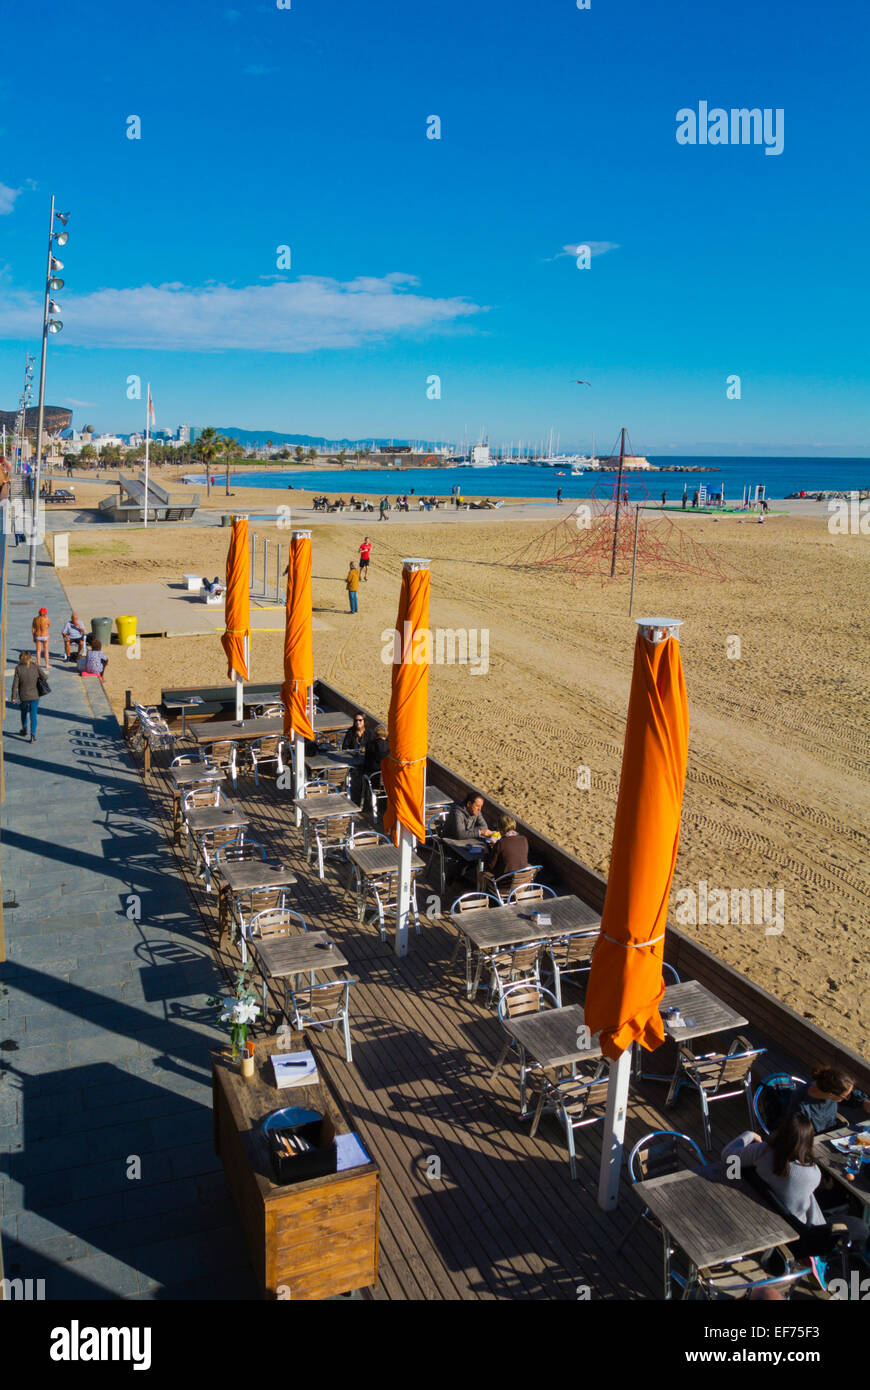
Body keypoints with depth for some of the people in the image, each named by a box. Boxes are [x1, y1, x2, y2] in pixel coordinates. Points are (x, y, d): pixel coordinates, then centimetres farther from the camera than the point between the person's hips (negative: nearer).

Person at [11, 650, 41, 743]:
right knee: (33, 716, 6)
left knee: (24, 712, 26)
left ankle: (24, 730, 39)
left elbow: (15, 684, -8)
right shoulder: (35, 666, -9)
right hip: (34, 695, 0)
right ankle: (33, 735, 3)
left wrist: (13, 697, 0)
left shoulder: (18, 668, -10)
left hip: (23, 696, 0)